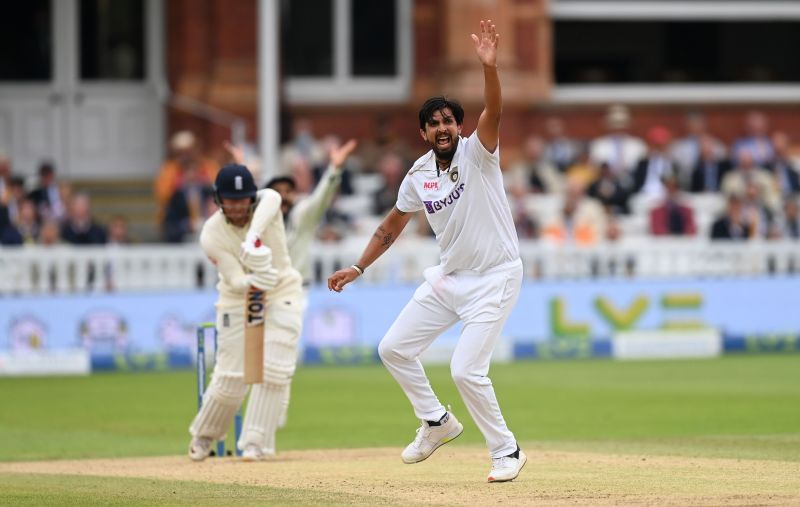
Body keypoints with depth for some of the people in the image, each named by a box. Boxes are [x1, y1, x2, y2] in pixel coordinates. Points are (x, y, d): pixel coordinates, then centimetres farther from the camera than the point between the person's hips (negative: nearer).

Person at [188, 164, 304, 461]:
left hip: (282, 294, 1)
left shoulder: (266, 202, -17)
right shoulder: (211, 235, -18)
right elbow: (236, 281, -22)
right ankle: (203, 437, 23)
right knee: (230, 378, -3)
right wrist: (254, 282, -46)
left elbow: (272, 198, -43)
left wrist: (253, 234, -61)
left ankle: (255, 443, -3)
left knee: (273, 371, -12)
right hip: (237, 300, -1)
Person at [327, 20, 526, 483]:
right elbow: (391, 227, 15)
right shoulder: (419, 176, 2)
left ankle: (507, 451, 3)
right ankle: (437, 422, 27)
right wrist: (358, 269, 11)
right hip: (449, 278, 7)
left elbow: (494, 111, -33)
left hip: (496, 278, -7)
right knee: (394, 348, 8)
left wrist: (489, 66, -49)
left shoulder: (477, 153, -14)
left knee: (467, 370, -15)